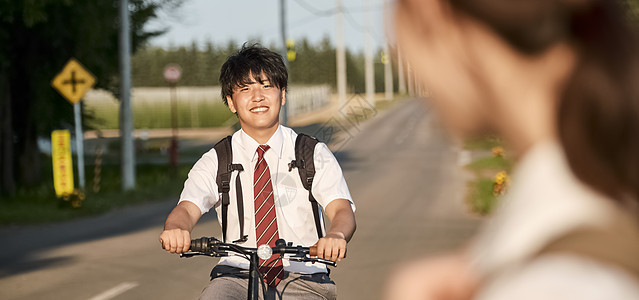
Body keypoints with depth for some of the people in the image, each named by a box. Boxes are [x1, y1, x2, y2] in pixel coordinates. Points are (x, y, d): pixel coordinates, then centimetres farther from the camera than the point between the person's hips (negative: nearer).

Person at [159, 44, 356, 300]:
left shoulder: (315, 155, 6)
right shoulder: (214, 162, 8)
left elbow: (342, 210, -8)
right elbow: (187, 209, -8)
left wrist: (336, 235, -34)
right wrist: (175, 230, -35)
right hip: (236, 276, 0)